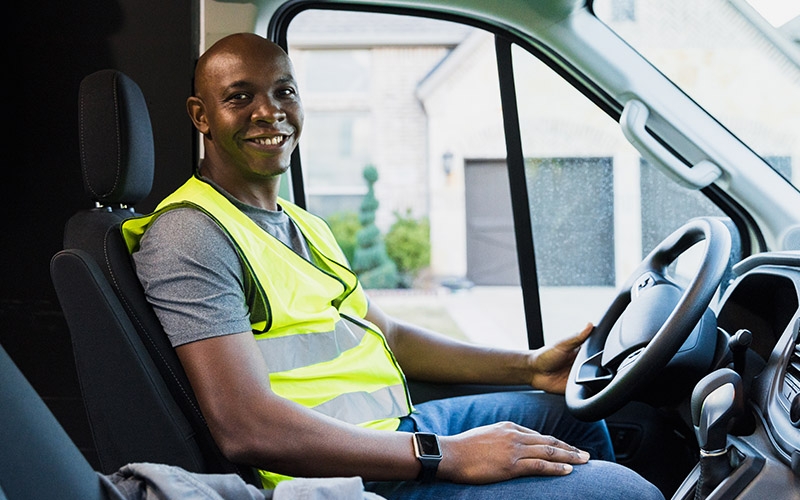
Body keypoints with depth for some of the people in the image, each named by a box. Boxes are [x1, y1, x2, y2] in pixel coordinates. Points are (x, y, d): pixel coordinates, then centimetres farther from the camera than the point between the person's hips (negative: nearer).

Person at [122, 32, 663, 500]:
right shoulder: (190, 232, -16)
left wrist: (528, 365, 11)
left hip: (400, 425, 11)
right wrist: (445, 455, -25)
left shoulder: (303, 225, 17)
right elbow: (247, 428, -26)